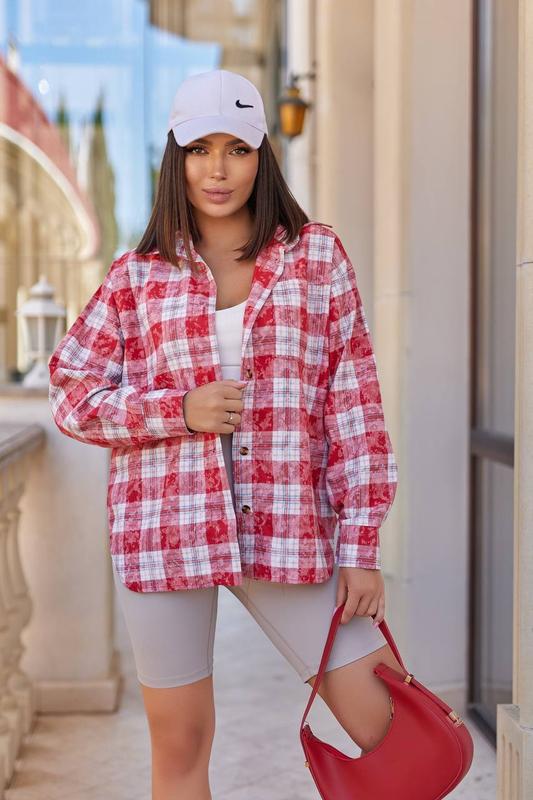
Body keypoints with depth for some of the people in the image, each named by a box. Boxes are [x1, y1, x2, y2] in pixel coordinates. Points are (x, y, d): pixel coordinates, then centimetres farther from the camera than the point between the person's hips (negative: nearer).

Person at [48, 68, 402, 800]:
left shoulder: (317, 254, 6)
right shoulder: (136, 277, 8)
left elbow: (355, 403, 3)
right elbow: (71, 396, 9)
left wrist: (361, 547, -2)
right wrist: (177, 411, -9)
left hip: (290, 529, 0)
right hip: (162, 531, 1)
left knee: (393, 724, -2)